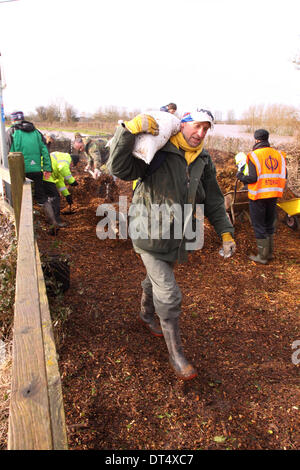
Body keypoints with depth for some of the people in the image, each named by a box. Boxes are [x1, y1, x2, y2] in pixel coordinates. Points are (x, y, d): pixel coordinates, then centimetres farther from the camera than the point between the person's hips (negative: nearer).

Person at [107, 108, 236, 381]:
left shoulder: (203, 161, 5)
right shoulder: (157, 152, -15)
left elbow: (213, 200, 10)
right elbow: (120, 169, -25)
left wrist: (225, 232, 4)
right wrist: (130, 130, -37)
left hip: (176, 236, 6)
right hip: (150, 233, -6)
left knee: (157, 279, 26)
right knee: (169, 294, -7)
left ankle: (147, 315, 55)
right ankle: (176, 353, 11)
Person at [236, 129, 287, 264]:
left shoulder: (254, 155, -12)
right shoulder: (279, 155, 5)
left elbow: (253, 178, -18)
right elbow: (284, 176, 5)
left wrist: (240, 176, -1)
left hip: (258, 196, -6)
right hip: (273, 196, 6)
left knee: (259, 225, 5)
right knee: (269, 224, 19)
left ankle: (262, 256, 11)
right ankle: (270, 252, 29)